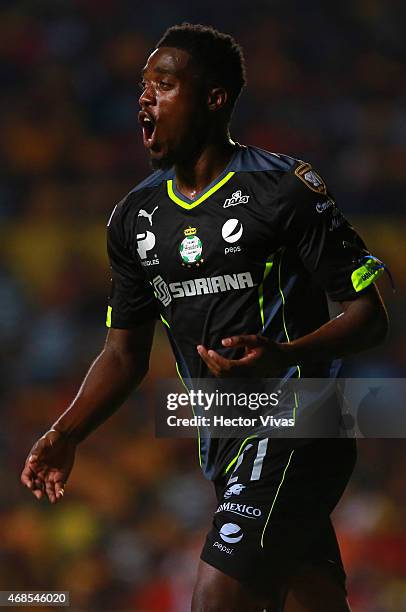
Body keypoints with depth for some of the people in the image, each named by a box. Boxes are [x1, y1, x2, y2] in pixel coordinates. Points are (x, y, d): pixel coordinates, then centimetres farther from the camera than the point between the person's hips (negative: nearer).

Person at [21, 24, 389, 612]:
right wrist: (66, 435, 4)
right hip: (224, 447, 7)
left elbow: (369, 316, -9)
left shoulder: (284, 186, -10)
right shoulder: (137, 215, 11)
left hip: (294, 431, -7)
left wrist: (282, 355, -26)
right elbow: (125, 350, 18)